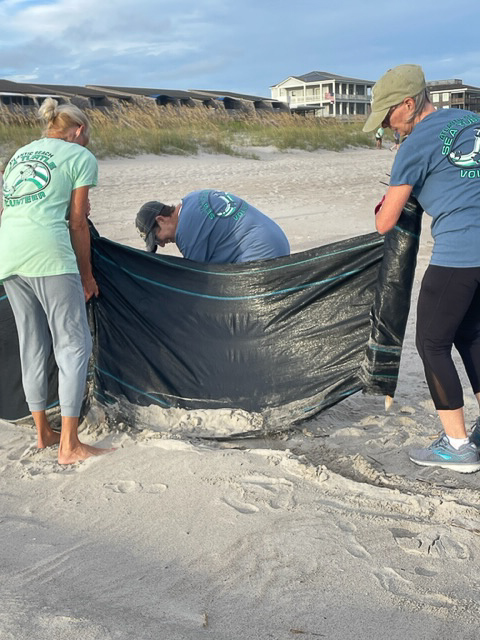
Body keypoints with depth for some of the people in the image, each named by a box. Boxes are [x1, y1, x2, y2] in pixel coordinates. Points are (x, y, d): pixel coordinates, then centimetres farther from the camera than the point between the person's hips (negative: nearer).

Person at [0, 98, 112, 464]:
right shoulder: (81, 157, 9)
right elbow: (77, 223, 4)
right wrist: (86, 274, 12)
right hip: (48, 253, -7)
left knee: (33, 346, 15)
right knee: (74, 344, 0)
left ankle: (43, 432, 24)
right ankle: (69, 445, -1)